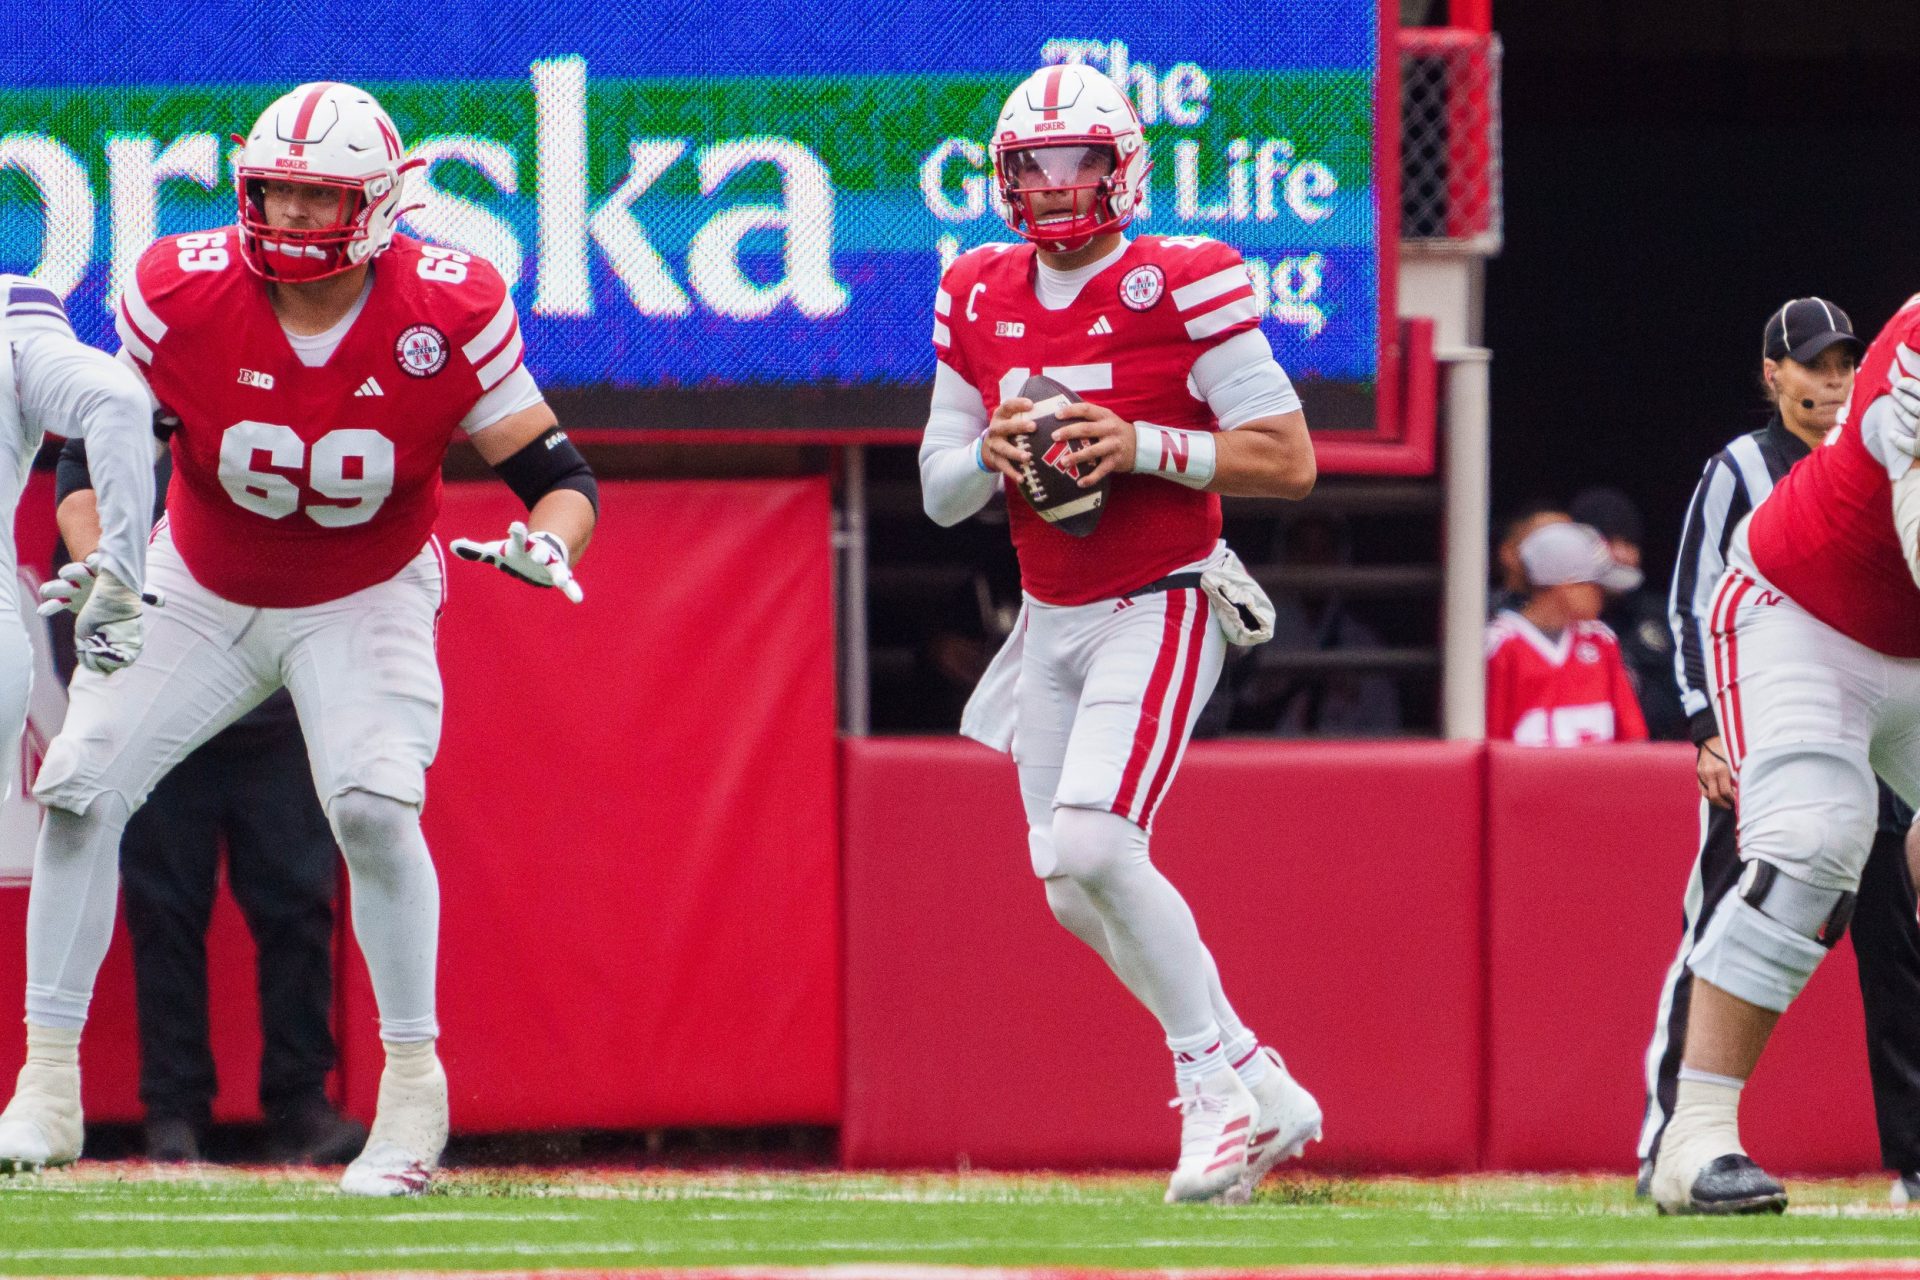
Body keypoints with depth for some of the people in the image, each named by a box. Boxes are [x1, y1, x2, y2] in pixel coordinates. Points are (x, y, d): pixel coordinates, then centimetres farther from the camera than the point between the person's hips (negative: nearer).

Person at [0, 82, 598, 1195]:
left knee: (373, 807, -25)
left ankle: (413, 1091, -8)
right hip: (200, 593, 2)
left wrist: (547, 542, -38)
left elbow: (559, 474, -15)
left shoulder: (450, 317, -22)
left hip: (367, 602, -2)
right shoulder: (181, 296, -20)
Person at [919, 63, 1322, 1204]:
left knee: (1092, 848, -22)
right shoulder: (979, 300, 6)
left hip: (1160, 608, -7)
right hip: (1051, 624, 7)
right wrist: (995, 453, -11)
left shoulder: (1180, 285, -12)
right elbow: (940, 493, 11)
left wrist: (1142, 445, -23)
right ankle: (1256, 1089, 18)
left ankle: (1218, 1082, -7)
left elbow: (1290, 460, -13)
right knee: (1078, 892, 5)